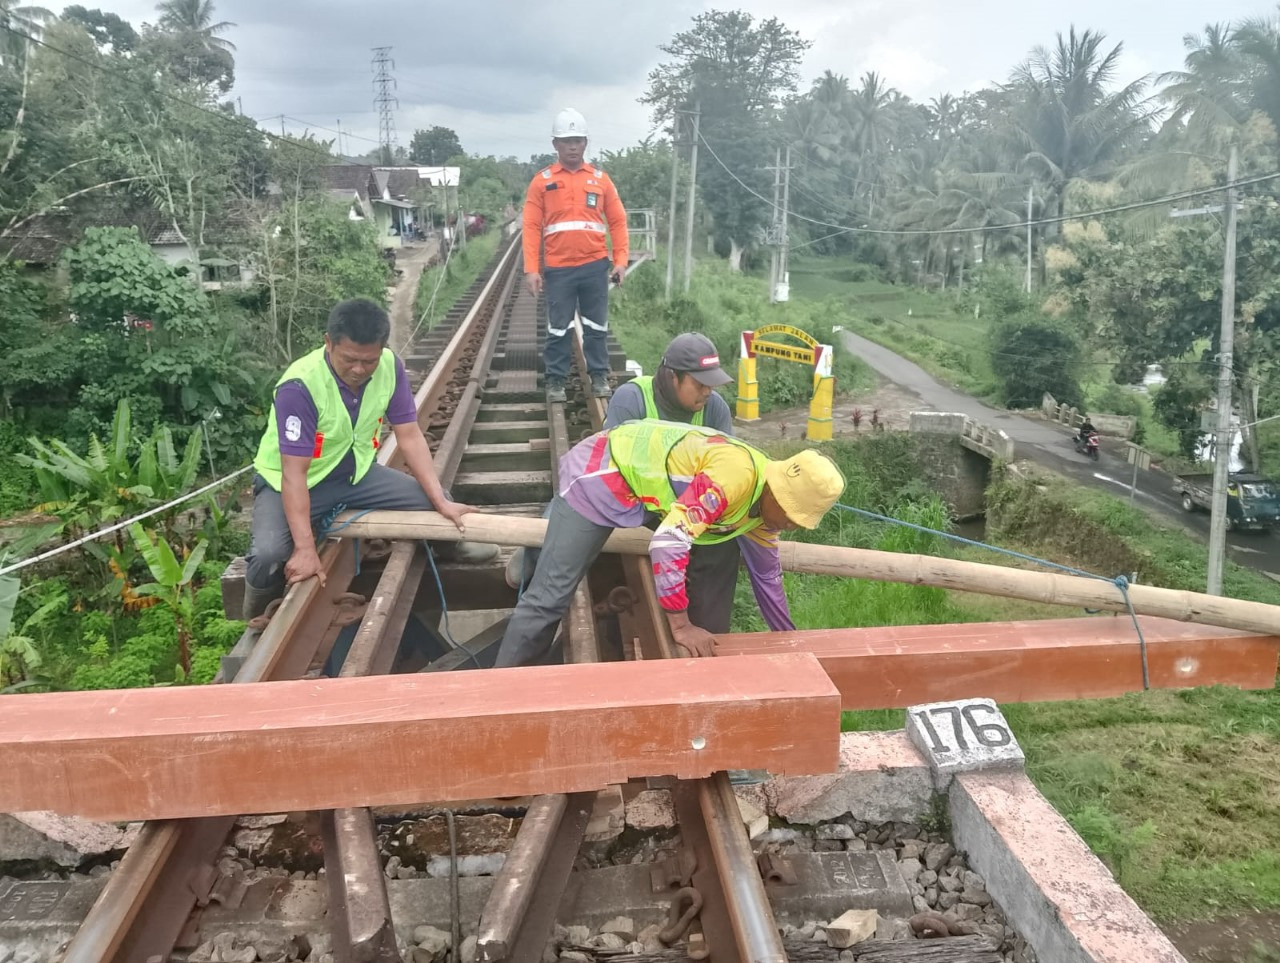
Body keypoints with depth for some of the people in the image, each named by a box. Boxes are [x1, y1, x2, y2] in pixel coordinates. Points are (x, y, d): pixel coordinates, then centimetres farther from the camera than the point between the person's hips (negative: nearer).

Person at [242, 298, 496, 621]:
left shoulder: (390, 367, -17)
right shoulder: (299, 386, -31)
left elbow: (410, 437, -12)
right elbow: (294, 473, -30)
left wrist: (442, 502, -18)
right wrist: (305, 547, -36)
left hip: (355, 472, 5)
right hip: (288, 481, -4)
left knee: (433, 501, -10)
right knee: (268, 556, -30)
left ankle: (452, 542, 28)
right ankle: (260, 622, 4)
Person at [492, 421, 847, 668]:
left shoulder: (766, 498, -1)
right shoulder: (736, 475, -32)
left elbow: (766, 575, 14)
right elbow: (668, 540, -37)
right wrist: (681, 625, -30)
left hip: (638, 478, 9)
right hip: (600, 472, -9)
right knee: (551, 596, -11)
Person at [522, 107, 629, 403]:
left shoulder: (600, 179, 7)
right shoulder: (542, 181, 3)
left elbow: (617, 221, 8)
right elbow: (531, 227, -1)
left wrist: (620, 260, -1)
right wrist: (531, 269, -8)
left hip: (595, 266, 1)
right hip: (559, 269, -1)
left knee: (596, 326, 9)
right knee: (558, 328, 6)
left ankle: (599, 376, 20)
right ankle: (555, 380, 16)